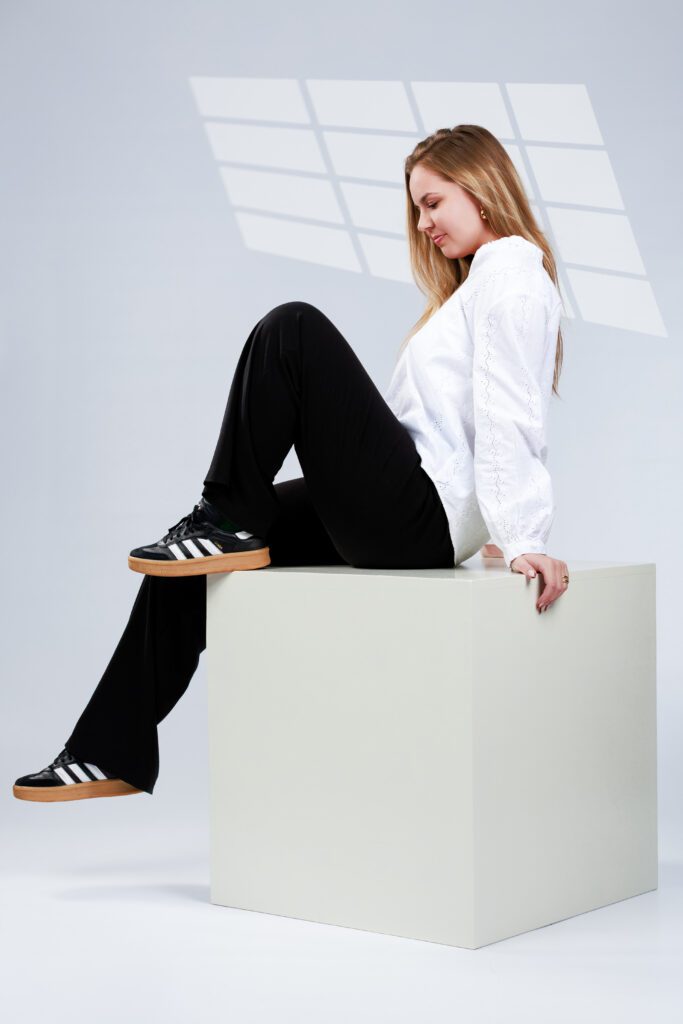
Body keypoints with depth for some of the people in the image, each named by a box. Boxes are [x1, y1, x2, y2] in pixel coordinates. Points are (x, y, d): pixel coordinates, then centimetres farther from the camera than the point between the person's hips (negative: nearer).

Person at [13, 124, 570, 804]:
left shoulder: (512, 270, -6)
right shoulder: (481, 279, 26)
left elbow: (508, 416, -17)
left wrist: (522, 538, -24)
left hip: (420, 514, -11)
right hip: (404, 518, 11)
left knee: (294, 331, -16)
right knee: (188, 558, 9)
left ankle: (230, 522, -5)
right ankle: (115, 752, 9)